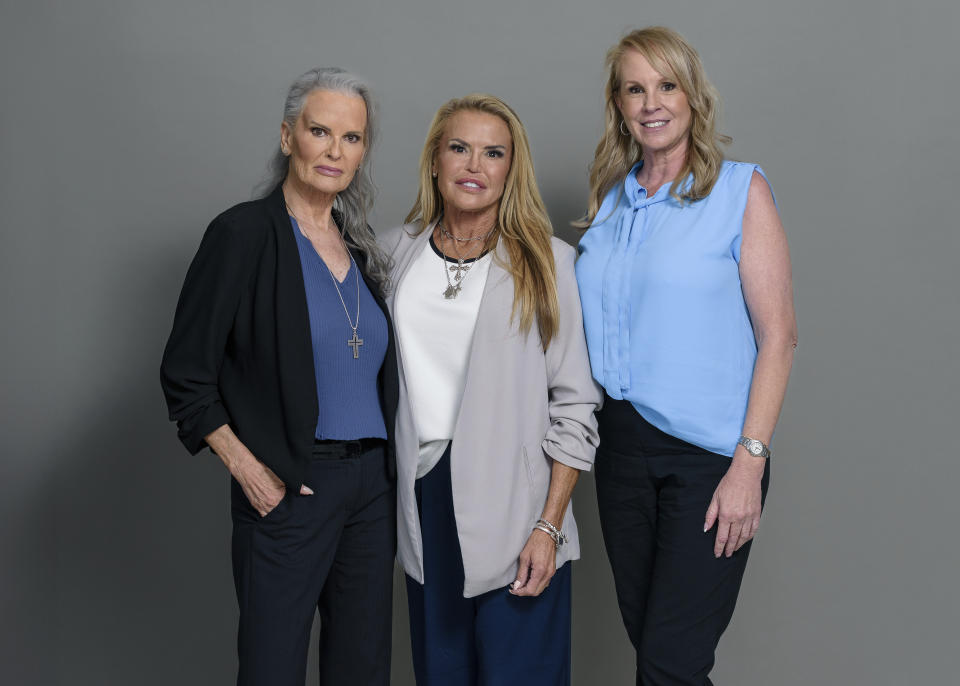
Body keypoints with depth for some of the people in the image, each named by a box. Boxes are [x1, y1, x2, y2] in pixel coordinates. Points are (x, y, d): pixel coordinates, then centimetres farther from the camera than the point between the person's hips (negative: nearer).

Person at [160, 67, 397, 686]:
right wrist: (247, 469, -12)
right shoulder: (246, 233, -7)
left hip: (373, 488, 6)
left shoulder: (361, 245, 11)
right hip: (288, 490, -6)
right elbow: (185, 374, -8)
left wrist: (390, 472, 9)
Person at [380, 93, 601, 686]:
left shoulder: (548, 263, -4)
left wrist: (549, 526, -10)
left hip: (514, 514, -3)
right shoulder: (395, 252, 7)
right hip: (423, 501, 4)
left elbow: (575, 406, -5)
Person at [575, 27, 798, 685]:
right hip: (622, 444, 5)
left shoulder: (739, 189, -4)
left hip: (709, 455, -5)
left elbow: (778, 333, -9)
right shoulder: (610, 198, 11)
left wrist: (750, 463, -16)